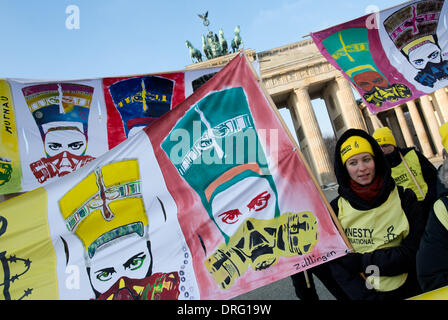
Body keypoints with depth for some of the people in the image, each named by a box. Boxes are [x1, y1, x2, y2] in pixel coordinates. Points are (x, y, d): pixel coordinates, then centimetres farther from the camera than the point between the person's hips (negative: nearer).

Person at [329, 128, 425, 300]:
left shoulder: (404, 199, -10)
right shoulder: (336, 209, -10)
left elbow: (415, 254, -13)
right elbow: (337, 264, -8)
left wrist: (360, 261, -18)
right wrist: (364, 296, -21)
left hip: (408, 291, 0)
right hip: (361, 293, 0)